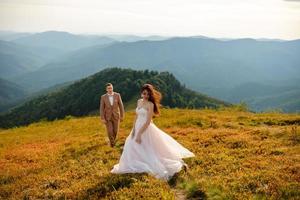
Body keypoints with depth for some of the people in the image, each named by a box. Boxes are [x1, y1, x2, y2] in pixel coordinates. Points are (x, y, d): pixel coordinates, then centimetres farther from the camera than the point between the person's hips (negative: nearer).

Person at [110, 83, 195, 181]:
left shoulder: (150, 104, -14)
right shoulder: (139, 101, 9)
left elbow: (148, 121, -19)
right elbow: (136, 116, 13)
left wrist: (139, 134, -21)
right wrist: (133, 130, 4)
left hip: (146, 129, -8)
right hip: (138, 128, 8)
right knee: (133, 149, 14)